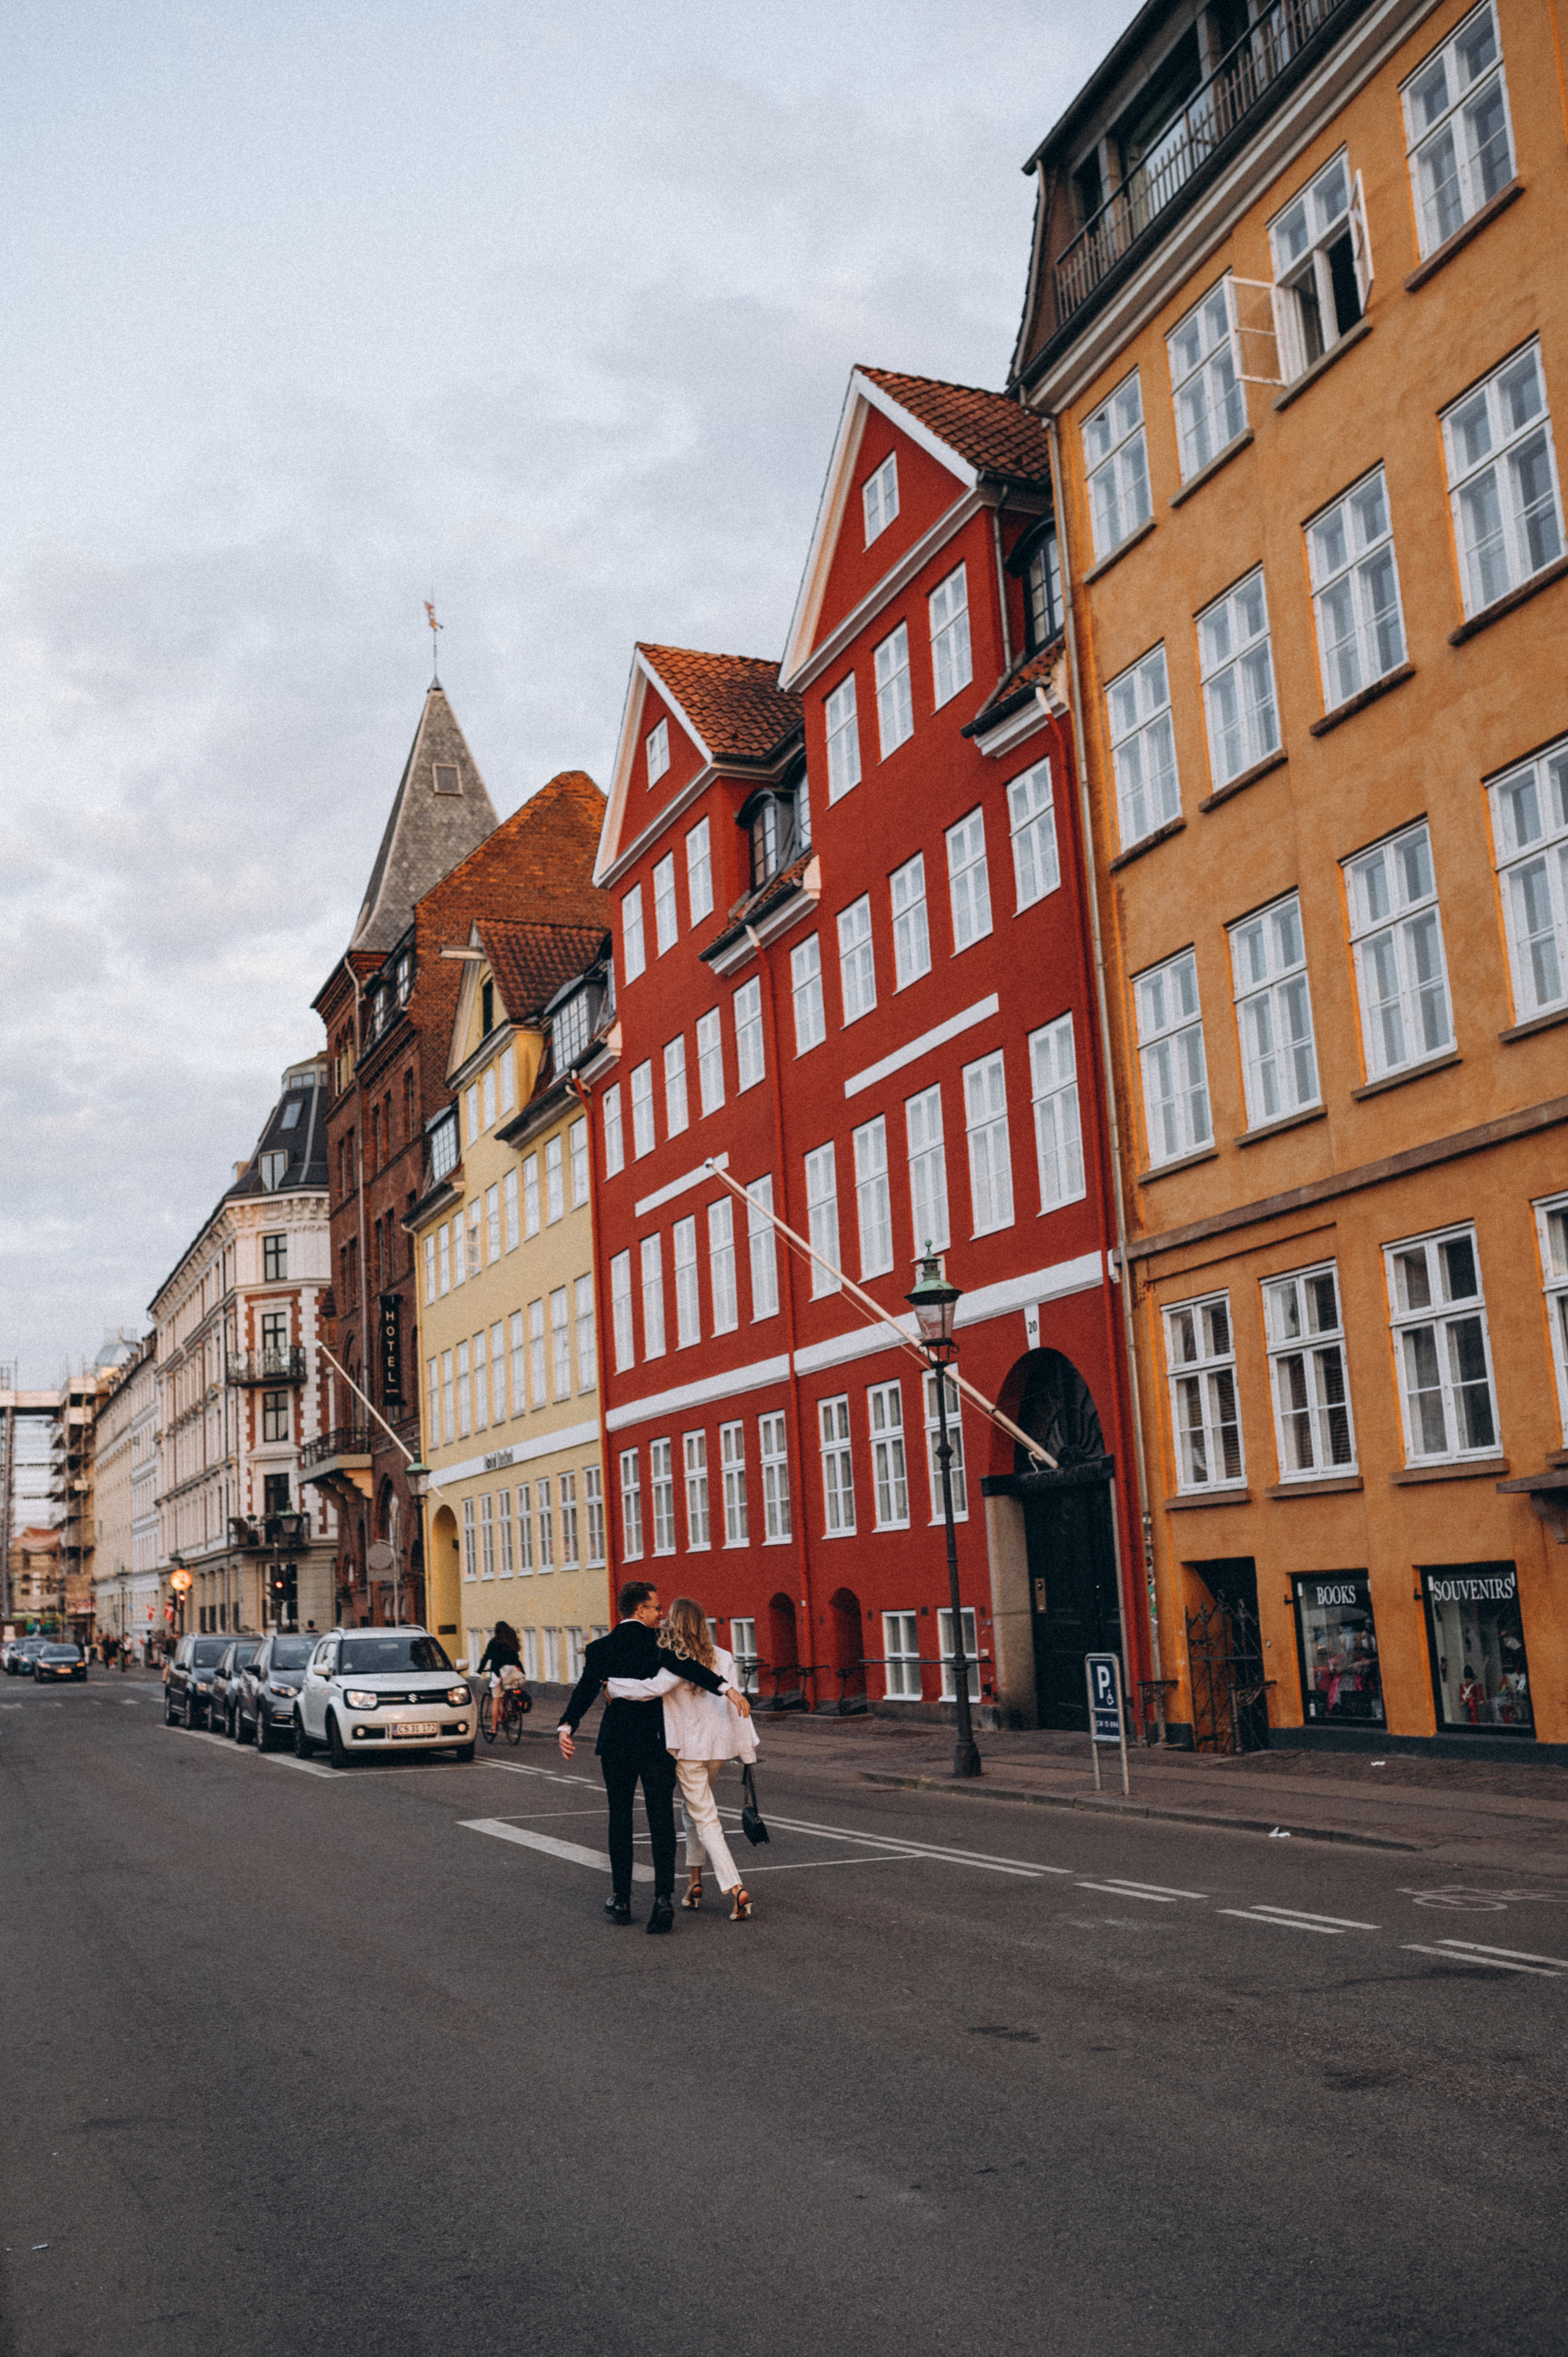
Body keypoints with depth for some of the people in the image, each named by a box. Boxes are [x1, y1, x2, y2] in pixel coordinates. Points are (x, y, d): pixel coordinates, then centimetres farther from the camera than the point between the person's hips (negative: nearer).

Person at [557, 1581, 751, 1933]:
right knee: (661, 1821, -2)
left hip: (615, 1745, 3)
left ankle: (621, 1901, 17)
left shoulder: (601, 1648, 4)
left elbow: (586, 1689, -9)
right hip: (655, 1743, -3)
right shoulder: (654, 1642, -5)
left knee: (620, 1820, 14)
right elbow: (682, 1664, -21)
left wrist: (566, 1726, -19)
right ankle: (663, 1898, -15)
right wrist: (728, 1688, -26)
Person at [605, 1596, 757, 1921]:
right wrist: (747, 1751, 4)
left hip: (688, 1748, -6)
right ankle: (694, 1879, 26)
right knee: (693, 1807, 25)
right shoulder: (722, 1658, 2)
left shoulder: (677, 1663, -14)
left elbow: (653, 1688, -30)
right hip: (719, 1746, 6)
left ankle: (735, 1889, -12)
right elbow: (736, 1706, 1)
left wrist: (612, 1686, -17)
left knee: (706, 1819, -2)